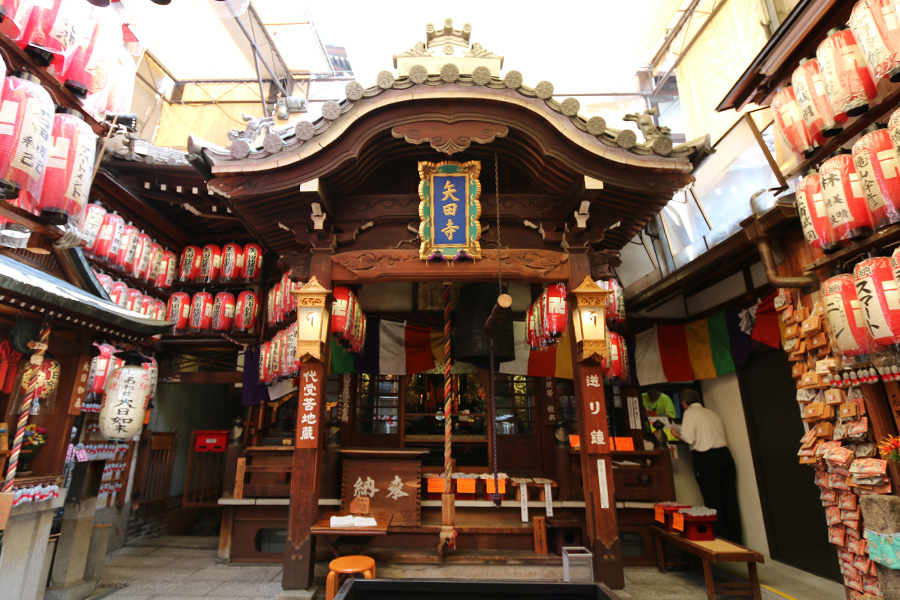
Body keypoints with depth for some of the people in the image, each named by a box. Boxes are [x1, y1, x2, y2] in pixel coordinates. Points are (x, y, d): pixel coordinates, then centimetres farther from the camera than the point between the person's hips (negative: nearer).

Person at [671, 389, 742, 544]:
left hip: (706, 458, -7)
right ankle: (735, 540, 19)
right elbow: (721, 434, 16)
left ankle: (721, 539, 7)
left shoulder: (690, 413, -5)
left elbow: (689, 438, -13)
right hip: (724, 454, 7)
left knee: (713, 503, 3)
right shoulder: (711, 413, 16)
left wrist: (677, 434, 6)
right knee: (730, 500, 12)